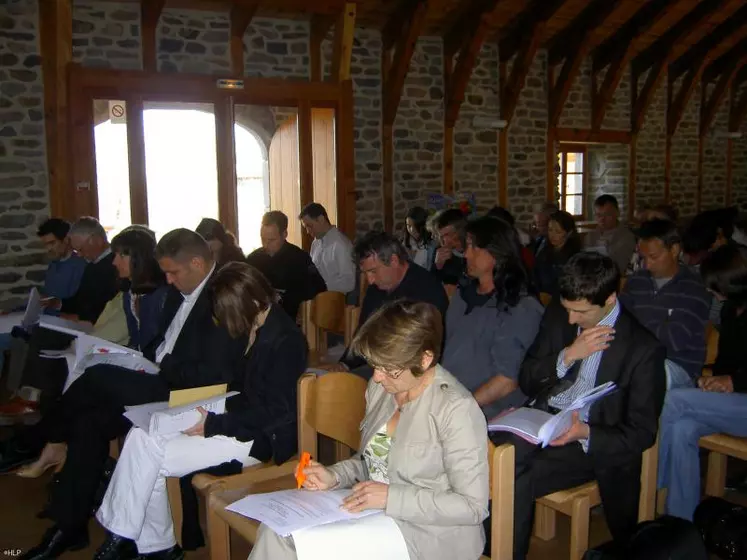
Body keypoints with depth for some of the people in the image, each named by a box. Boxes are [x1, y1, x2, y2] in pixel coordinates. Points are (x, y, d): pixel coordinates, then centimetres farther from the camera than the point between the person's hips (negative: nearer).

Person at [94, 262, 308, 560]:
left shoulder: (285, 340, -19)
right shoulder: (257, 328, 9)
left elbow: (276, 412, -21)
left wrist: (214, 424, -18)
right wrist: (212, 409, 3)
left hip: (260, 437, -10)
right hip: (243, 420, 10)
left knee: (150, 457, -15)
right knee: (140, 436, -5)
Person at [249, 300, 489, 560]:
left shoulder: (456, 409, -21)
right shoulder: (381, 386, 2)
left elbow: (473, 506, -19)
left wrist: (391, 497, -22)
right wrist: (335, 476, -4)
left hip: (430, 530, -7)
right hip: (374, 512, 7)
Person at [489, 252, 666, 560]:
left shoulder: (643, 348, -8)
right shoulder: (557, 316, 7)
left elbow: (642, 432, -6)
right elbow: (526, 382, 7)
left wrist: (585, 433, -24)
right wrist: (568, 355, -11)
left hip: (590, 443, -4)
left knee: (517, 479, -29)